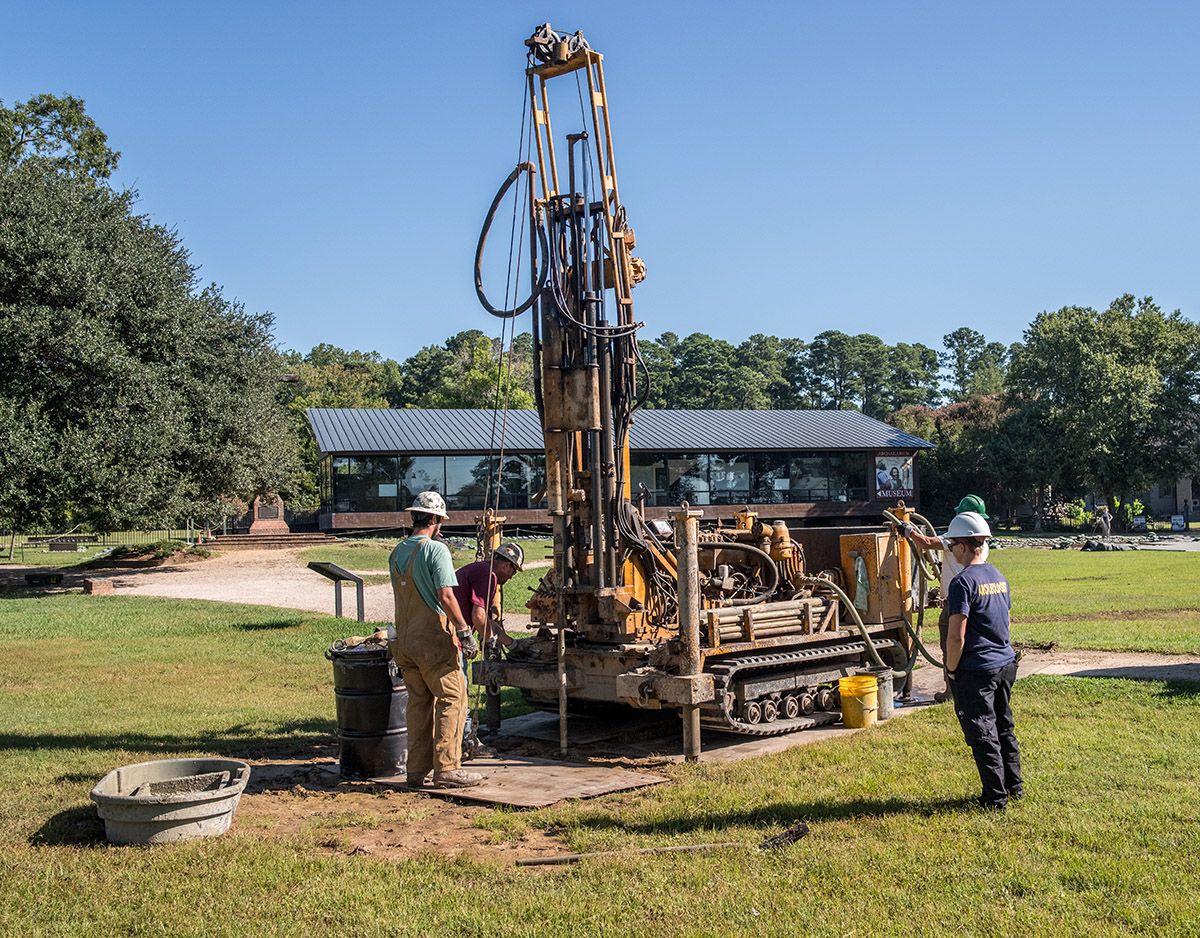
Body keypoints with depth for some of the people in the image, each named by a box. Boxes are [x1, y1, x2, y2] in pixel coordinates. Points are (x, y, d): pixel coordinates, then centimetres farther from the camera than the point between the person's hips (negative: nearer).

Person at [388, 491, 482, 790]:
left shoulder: (397, 553, 12)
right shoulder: (435, 549, -12)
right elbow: (445, 596, -19)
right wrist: (465, 631, -14)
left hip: (406, 639, 8)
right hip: (434, 638, -8)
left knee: (419, 703, 13)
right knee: (453, 699, -1)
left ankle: (417, 770, 16)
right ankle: (447, 769, -4)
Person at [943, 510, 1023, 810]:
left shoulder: (963, 582, -18)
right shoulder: (999, 577, 8)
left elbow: (956, 636, -20)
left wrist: (951, 669, -9)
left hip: (976, 670, -8)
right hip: (1006, 663, 8)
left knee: (983, 734, 1)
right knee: (1004, 726, 20)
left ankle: (996, 797, 7)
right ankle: (1015, 785, 29)